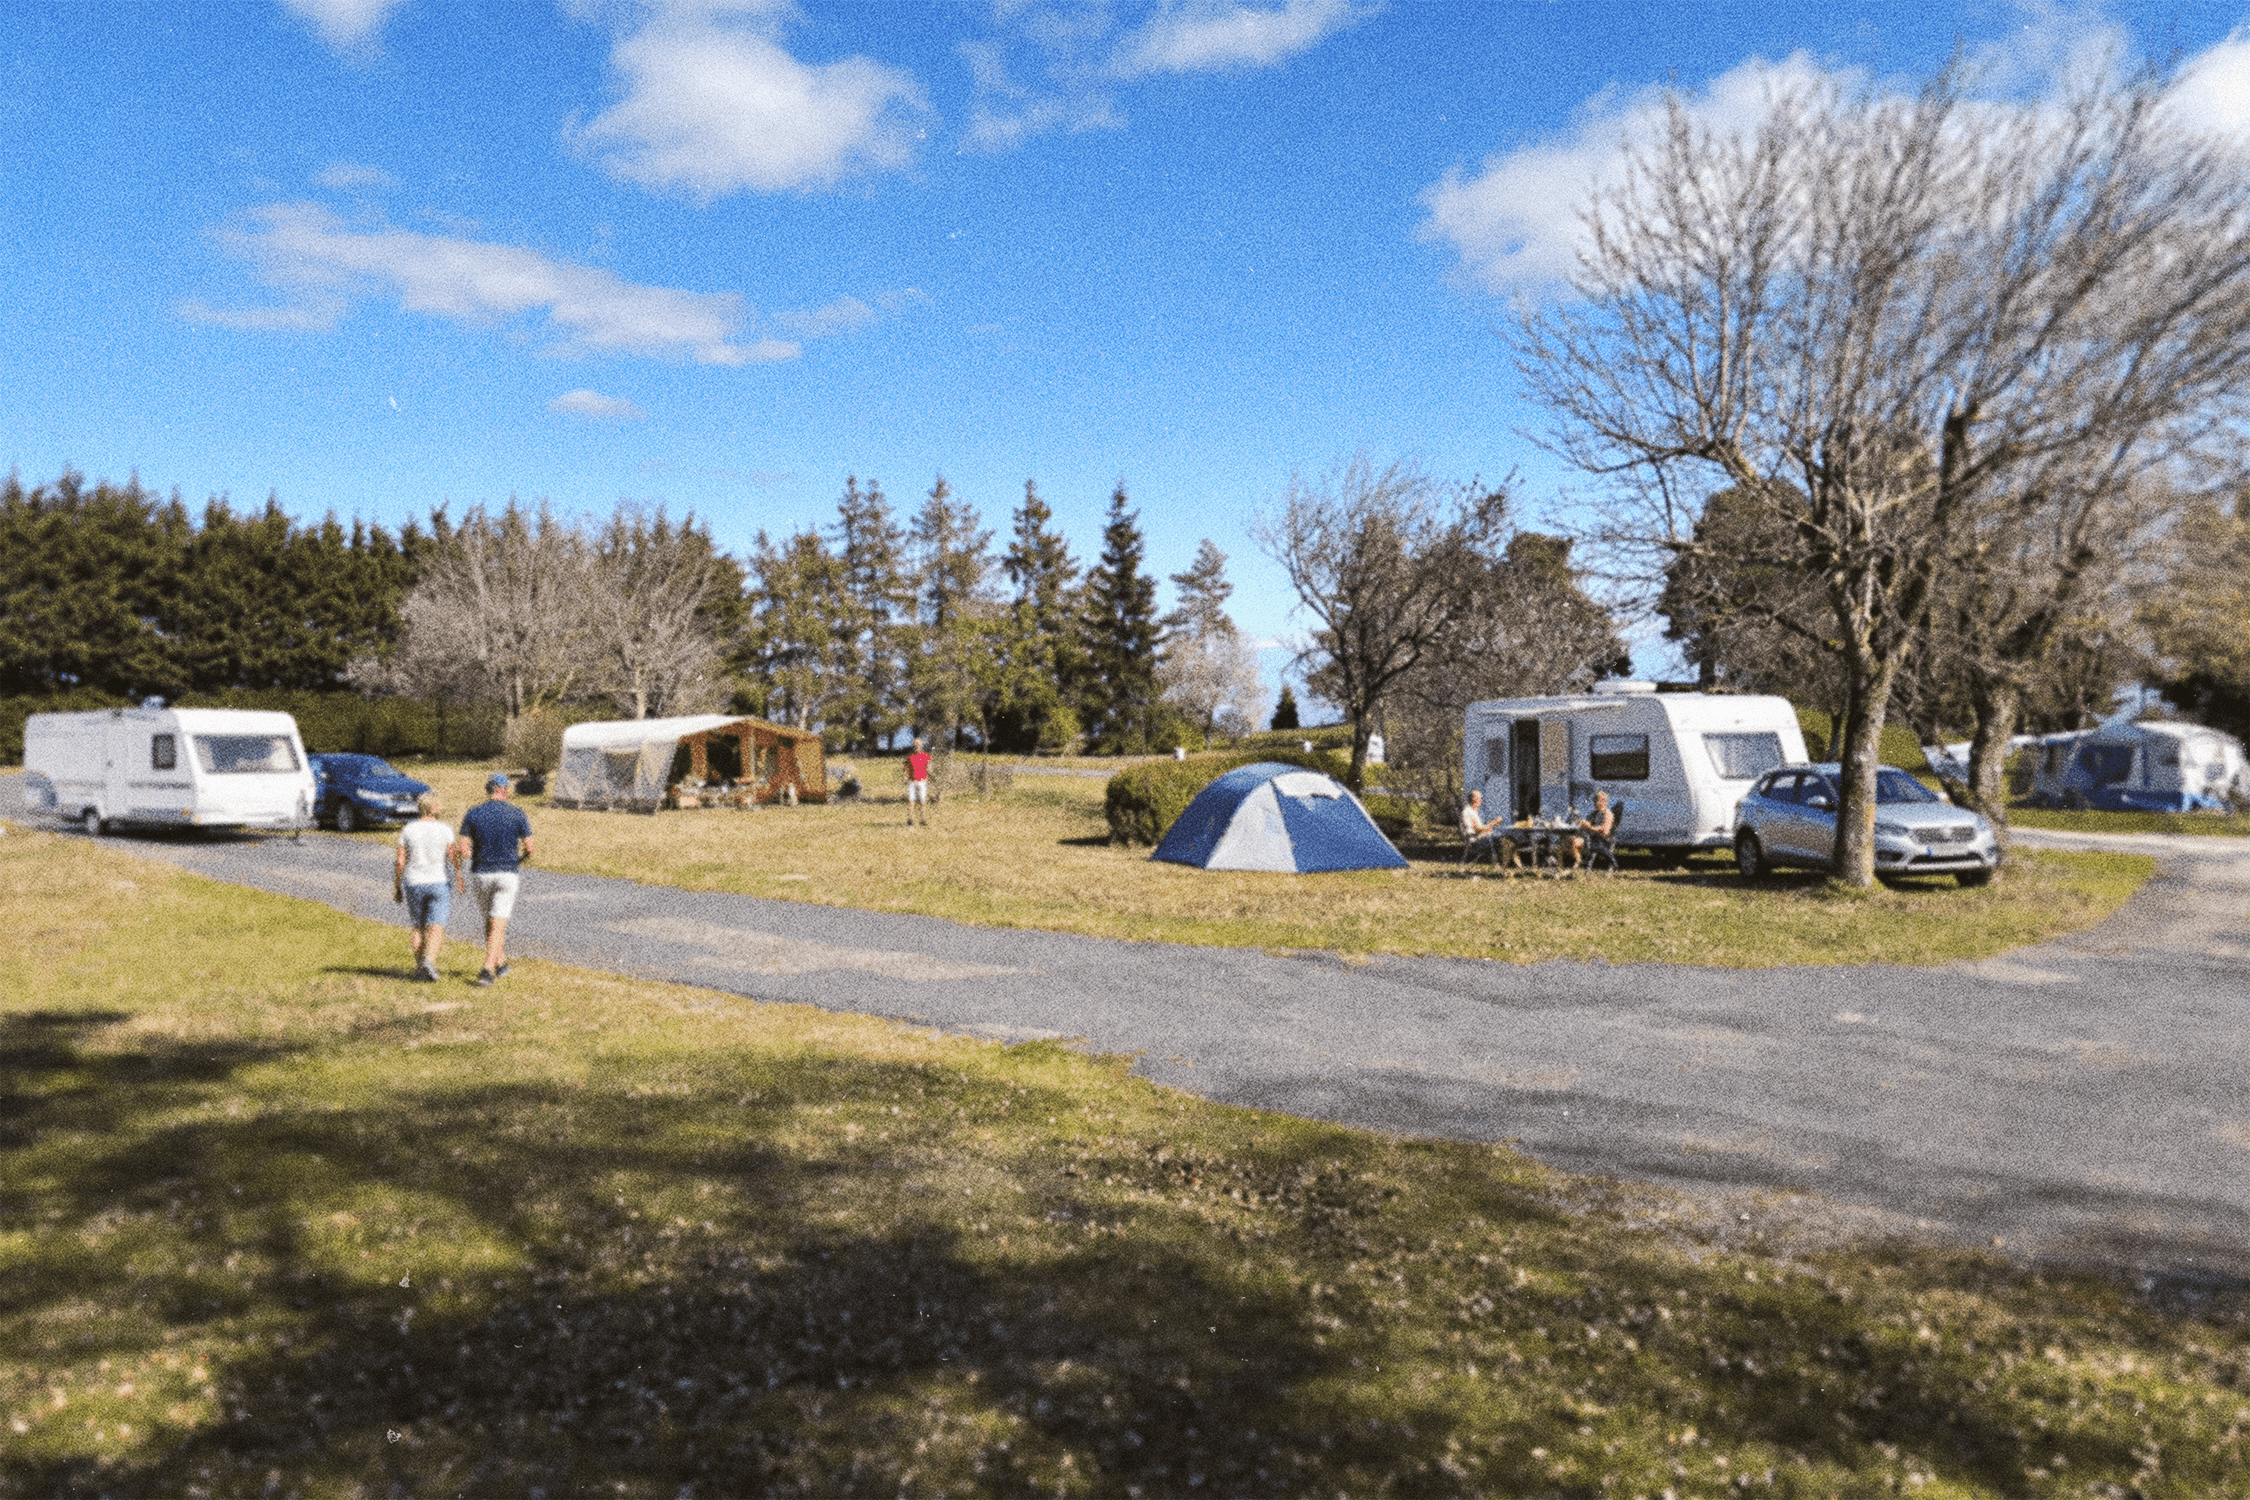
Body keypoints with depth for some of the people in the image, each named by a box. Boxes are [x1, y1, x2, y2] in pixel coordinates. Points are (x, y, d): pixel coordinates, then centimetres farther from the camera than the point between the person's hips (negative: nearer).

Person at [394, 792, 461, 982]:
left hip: (413, 884, 2)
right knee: (436, 928, -5)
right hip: (438, 884, -2)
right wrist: (459, 878, 11)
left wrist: (397, 887, 7)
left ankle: (419, 969, 17)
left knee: (419, 928, 14)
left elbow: (400, 862, 0)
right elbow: (453, 857, -3)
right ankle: (428, 961, -26)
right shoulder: (444, 829, -4)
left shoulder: (407, 830, 1)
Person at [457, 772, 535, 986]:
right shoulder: (517, 814, -5)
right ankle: (487, 969, -13)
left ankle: (501, 962, 28)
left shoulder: (472, 814, -3)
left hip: (481, 874, 2)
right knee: (498, 925, -2)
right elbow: (529, 849, -5)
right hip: (507, 875, -2)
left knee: (491, 919, 22)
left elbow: (464, 851, -7)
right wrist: (520, 860, 16)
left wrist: (459, 854, 17)